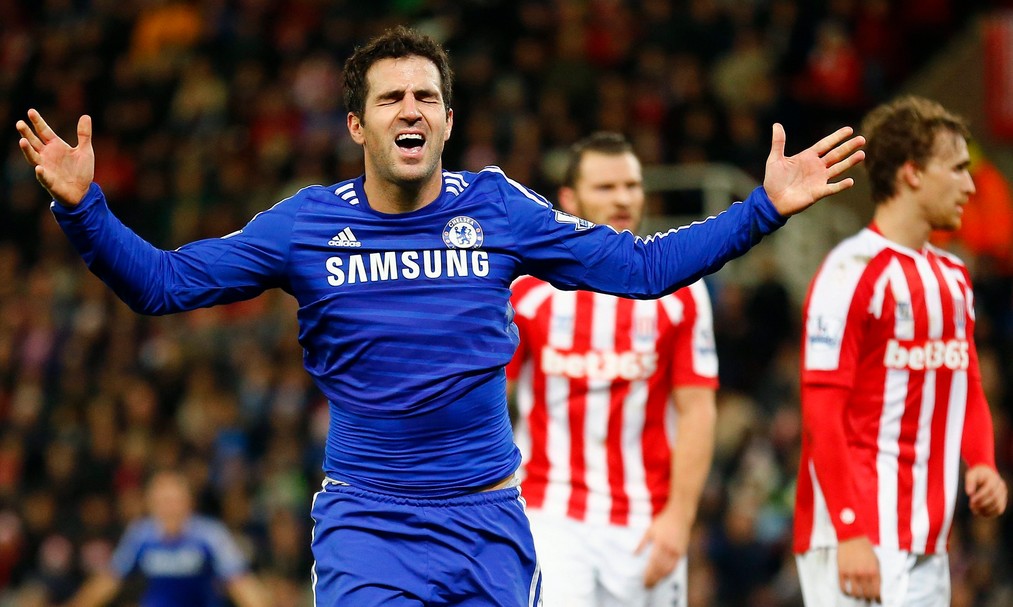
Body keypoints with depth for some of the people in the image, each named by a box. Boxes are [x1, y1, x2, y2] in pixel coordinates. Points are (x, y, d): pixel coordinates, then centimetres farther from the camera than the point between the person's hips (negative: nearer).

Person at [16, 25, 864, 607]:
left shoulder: (496, 209, 0)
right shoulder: (308, 223, -2)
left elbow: (644, 266, 3)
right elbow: (161, 282, 1)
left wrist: (764, 208, -3)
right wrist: (83, 205, -14)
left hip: (488, 521, 1)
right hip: (368, 527, -1)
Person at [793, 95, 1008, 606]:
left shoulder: (953, 277, 16)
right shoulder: (852, 272, -11)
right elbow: (822, 412, -15)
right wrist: (850, 534, -21)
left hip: (927, 543, 9)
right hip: (862, 539, -8)